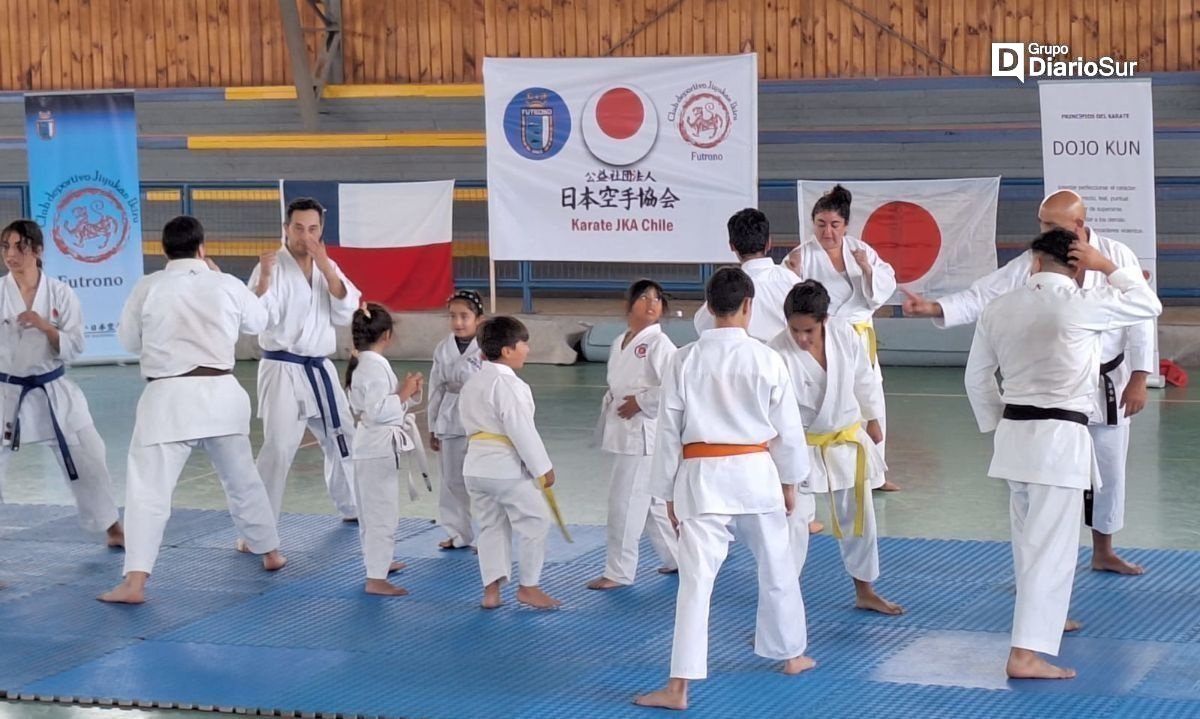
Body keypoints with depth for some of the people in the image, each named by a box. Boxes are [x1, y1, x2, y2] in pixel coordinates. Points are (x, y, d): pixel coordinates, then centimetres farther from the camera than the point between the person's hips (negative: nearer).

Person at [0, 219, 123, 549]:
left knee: (88, 459, 7)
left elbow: (74, 347, -6)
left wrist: (46, 327, -20)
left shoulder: (61, 294, -6)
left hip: (54, 392, 1)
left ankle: (113, 528, 24)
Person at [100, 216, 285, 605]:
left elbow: (129, 340, 8)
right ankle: (270, 552, 38)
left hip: (170, 397, -3)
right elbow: (258, 320, 21)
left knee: (148, 489, -4)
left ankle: (134, 582, -15)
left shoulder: (148, 287, -5)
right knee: (242, 479, 23)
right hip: (221, 394, 3)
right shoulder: (227, 285, 1)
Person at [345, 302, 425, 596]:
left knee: (374, 510, 24)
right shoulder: (375, 366, -21)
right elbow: (379, 410, -27)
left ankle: (378, 561, 40)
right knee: (383, 513, -7)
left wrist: (406, 392, 7)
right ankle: (375, 579, -6)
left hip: (373, 443, 11)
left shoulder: (364, 363, 11)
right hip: (380, 446, -11)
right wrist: (403, 394, -17)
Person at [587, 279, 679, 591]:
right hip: (624, 431, 8)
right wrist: (612, 406, 5)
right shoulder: (619, 343, 11)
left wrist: (640, 402, -19)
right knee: (650, 500, 16)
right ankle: (679, 557, 30)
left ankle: (618, 572, 3)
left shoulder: (659, 343, -13)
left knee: (625, 501, -6)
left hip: (646, 431, -8)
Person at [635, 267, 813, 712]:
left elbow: (668, 431, 0)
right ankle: (791, 655, 39)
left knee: (696, 580, -5)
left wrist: (668, 492, 10)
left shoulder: (684, 361, -4)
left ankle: (679, 687, -10)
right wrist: (789, 482, 15)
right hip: (756, 474, 1)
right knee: (777, 569, 21)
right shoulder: (766, 359, -5)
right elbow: (788, 428, 1)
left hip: (702, 476, -1)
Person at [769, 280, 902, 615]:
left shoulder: (844, 334, -15)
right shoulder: (779, 354, -26)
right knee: (792, 521, -6)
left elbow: (864, 378, 1)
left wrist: (872, 421, 10)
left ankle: (865, 591, 33)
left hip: (847, 440, 4)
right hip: (802, 445, -4)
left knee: (858, 518, 16)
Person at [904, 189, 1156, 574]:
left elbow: (1139, 318, -8)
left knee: (1108, 469, 14)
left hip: (1107, 384, 1)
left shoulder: (1117, 257, -11)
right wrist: (932, 307, -27)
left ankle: (1103, 552, 33)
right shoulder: (1031, 263, -10)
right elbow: (981, 297, -12)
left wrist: (1138, 380, -10)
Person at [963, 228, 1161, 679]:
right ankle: (1025, 654, -12)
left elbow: (977, 378, 12)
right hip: (1060, 437, -6)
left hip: (1014, 433, 6)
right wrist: (1105, 267, 8)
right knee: (1051, 545, -6)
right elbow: (1148, 305, 2)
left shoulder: (998, 309, 4)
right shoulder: (1080, 305, -12)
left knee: (1030, 534, 24)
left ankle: (1042, 619, 43)